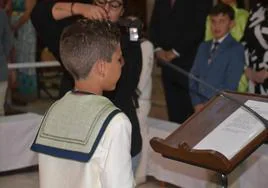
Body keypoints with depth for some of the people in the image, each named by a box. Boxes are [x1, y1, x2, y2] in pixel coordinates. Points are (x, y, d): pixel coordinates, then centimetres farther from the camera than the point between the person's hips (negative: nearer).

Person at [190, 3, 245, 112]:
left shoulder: (237, 49, -4)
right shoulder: (203, 47, 15)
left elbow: (230, 86, -10)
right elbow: (193, 77, 11)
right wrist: (197, 103, -3)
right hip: (200, 107, 4)